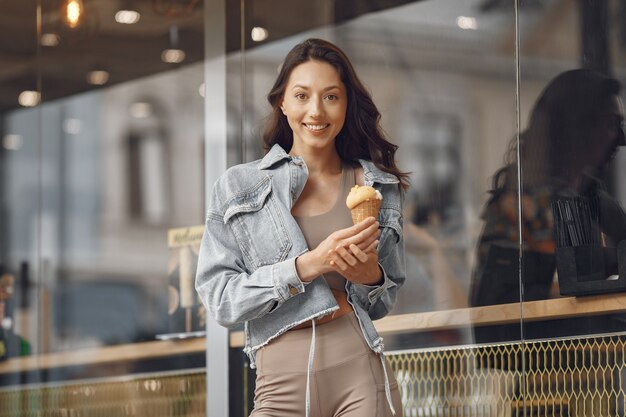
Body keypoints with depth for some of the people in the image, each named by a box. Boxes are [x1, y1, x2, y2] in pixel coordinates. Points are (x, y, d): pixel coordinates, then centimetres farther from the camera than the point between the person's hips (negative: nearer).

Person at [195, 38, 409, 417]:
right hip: (282, 386, -1)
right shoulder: (237, 187, 5)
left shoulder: (379, 186, 11)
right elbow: (219, 298, -4)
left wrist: (370, 275, -7)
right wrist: (307, 265, -15)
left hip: (362, 378, 1)